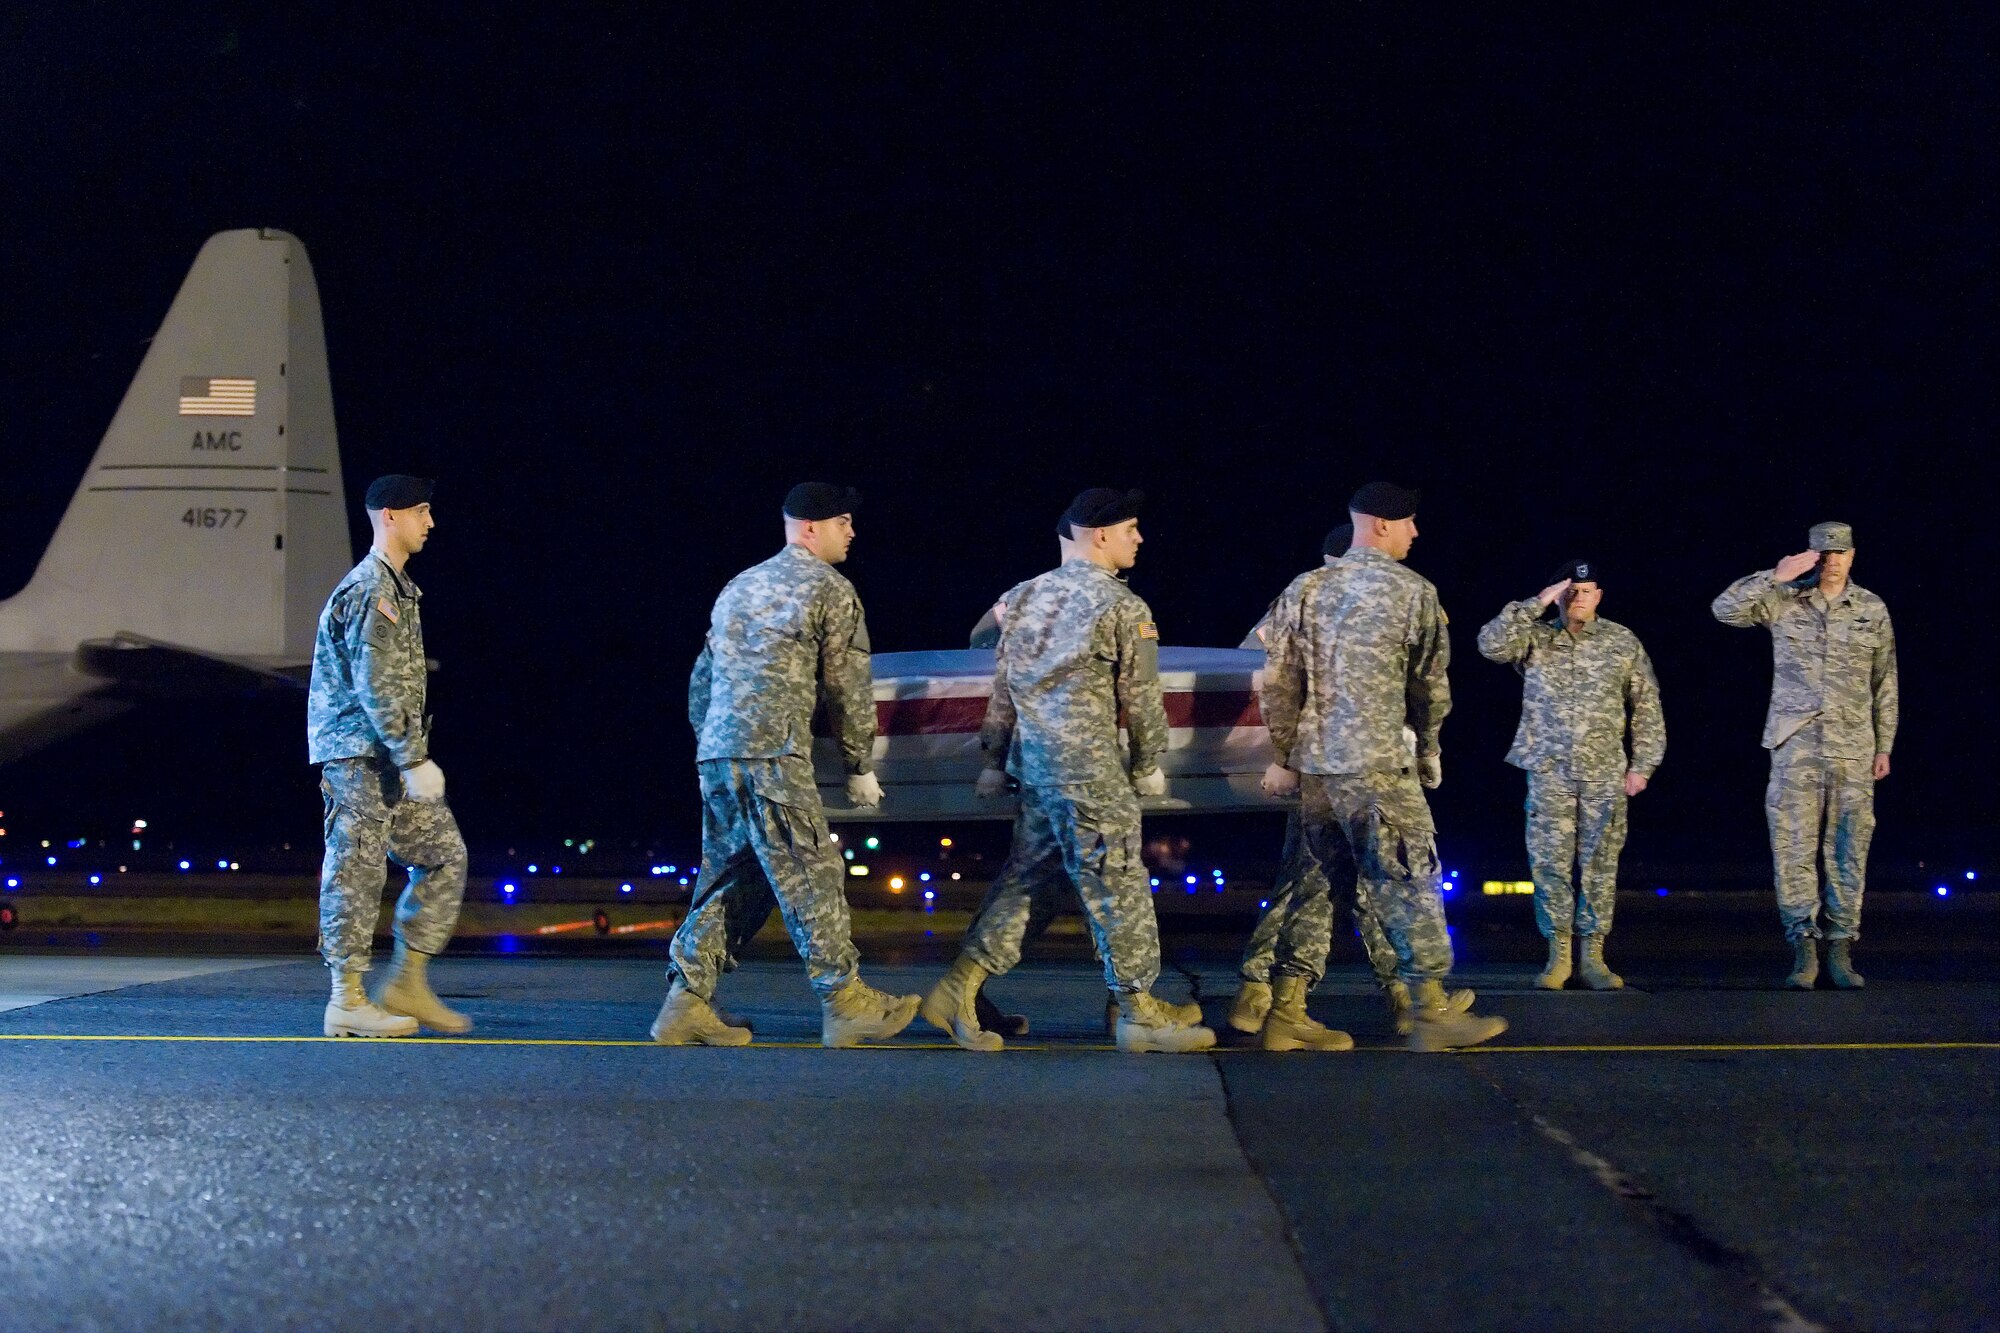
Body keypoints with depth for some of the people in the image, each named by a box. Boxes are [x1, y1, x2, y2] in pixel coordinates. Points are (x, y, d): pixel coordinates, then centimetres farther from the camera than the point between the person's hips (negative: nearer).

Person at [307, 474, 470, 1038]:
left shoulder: (397, 587, 18)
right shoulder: (369, 590, -14)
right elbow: (375, 686, -21)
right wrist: (414, 760, -22)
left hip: (389, 757, 10)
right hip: (358, 753, -10)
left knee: (444, 855, 7)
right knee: (357, 873, -5)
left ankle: (407, 983, 10)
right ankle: (348, 1001, 0)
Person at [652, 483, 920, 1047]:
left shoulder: (740, 587, 24)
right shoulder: (829, 589, 1)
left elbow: (701, 681, 25)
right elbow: (848, 687, 1)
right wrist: (860, 767, 9)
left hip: (714, 753, 8)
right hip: (771, 753, -8)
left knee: (730, 878, 10)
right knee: (810, 875, -5)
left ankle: (687, 1003, 4)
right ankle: (844, 1000, -4)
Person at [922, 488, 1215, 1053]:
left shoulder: (1030, 594, 12)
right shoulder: (1122, 607, -10)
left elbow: (1003, 683, 15)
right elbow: (1142, 698, -6)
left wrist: (995, 758, 20)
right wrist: (1147, 766, 7)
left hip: (1033, 760, 8)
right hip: (1088, 766, -8)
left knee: (1024, 874, 14)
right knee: (1117, 884, -1)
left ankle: (958, 990, 8)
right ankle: (1139, 1012, 4)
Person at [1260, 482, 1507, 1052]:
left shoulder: (1304, 589, 9)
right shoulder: (1412, 592, -3)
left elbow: (1280, 683, 7)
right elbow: (1431, 685, 5)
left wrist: (1281, 757, 13)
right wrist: (1428, 746, 21)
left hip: (1312, 763, 6)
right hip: (1377, 764, -6)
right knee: (1410, 881, 0)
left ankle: (1287, 1004, 9)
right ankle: (1430, 1010, 1)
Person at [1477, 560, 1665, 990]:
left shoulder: (1623, 642, 6)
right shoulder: (1536, 637, 4)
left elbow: (1647, 708, 8)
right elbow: (1491, 644, -14)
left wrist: (1642, 764, 3)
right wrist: (1535, 605, -14)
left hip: (1605, 774, 0)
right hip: (1548, 771, 0)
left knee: (1600, 865, 1)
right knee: (1550, 862, -1)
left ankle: (1593, 957, 8)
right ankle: (1558, 956, 6)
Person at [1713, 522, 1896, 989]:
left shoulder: (1873, 609, 8)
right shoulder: (1782, 602, 3)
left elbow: (1885, 684, 12)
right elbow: (1726, 609, -9)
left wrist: (1884, 746, 10)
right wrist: (1776, 578, -15)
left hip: (1853, 748, 1)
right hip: (1796, 744, -1)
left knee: (1848, 850, 2)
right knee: (1794, 846, -5)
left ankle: (1841, 951, 7)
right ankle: (1803, 949, -2)